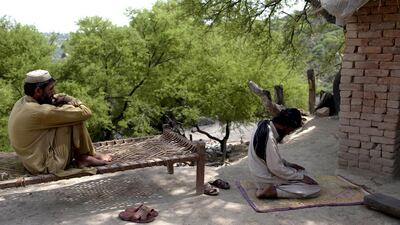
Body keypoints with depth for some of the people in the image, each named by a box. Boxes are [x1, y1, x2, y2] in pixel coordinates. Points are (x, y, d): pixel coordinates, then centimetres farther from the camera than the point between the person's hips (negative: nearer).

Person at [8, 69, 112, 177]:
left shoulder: (22, 102, 1)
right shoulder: (39, 112, -28)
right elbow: (86, 113, -25)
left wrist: (61, 99, -9)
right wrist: (69, 100, -6)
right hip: (46, 165, -10)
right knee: (77, 117, -13)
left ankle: (83, 155, 13)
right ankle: (84, 157, 5)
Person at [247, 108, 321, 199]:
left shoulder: (265, 125, 0)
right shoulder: (270, 138, -29)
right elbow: (276, 168, -25)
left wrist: (288, 164, 9)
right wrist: (301, 177, -14)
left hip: (264, 171, 10)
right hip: (266, 179, -10)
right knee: (314, 188, -12)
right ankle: (272, 192, -13)